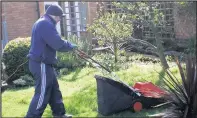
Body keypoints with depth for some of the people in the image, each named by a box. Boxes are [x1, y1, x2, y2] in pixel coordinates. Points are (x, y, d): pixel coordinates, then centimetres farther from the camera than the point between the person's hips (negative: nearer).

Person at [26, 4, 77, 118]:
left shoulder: (42, 23, 16)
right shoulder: (46, 24, -19)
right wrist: (72, 46, -8)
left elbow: (54, 42, 21)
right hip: (42, 64, -11)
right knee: (43, 93, -6)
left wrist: (68, 45, 9)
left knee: (54, 90, 18)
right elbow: (59, 44, -25)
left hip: (43, 63, 11)